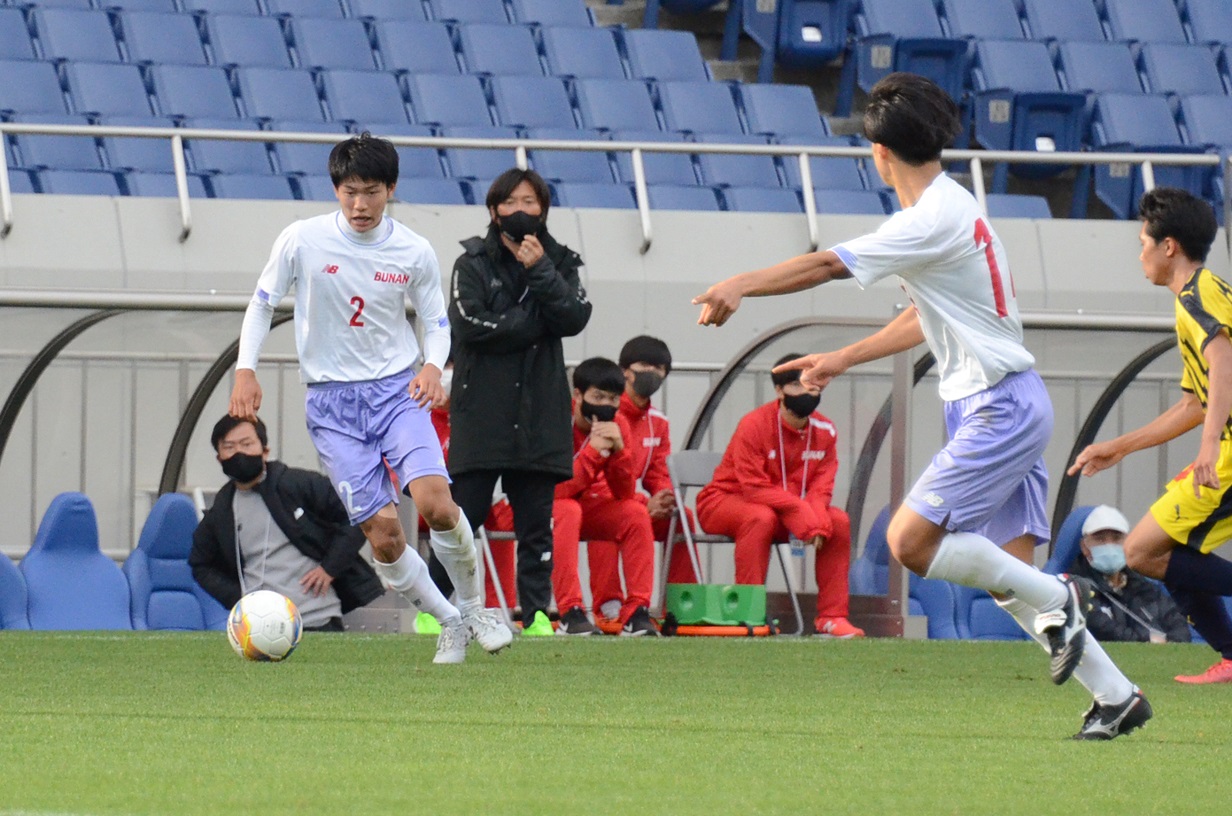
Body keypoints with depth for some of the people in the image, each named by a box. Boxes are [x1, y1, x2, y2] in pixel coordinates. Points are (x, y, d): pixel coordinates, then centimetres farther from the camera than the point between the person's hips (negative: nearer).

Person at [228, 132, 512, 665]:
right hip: (331, 401, 0)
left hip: (397, 390, 0)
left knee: (435, 501, -22)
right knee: (382, 531, -9)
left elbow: (436, 320, 10)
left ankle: (475, 607, 0)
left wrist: (433, 366, -10)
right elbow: (262, 302, 5)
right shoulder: (303, 240, -6)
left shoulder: (414, 253, -1)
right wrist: (246, 369, -7)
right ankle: (448, 623, 11)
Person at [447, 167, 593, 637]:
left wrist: (540, 272, -11)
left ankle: (536, 612, 8)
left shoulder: (560, 263, 12)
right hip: (481, 413, -3)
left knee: (536, 522, 5)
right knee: (463, 516, -4)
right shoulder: (474, 263, 3)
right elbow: (469, 323, -13)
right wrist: (534, 324, -9)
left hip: (539, 415, 3)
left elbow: (575, 318, -5)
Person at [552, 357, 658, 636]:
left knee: (636, 513, -22)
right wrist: (594, 450, -35)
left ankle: (636, 613, -24)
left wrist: (618, 450, -26)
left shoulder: (617, 425, -5)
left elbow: (624, 494, -10)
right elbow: (558, 490, -29)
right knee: (567, 510, -37)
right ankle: (570, 613, -39)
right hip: (551, 507, -5)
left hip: (589, 509, 5)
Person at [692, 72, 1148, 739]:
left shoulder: (934, 220, -16)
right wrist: (844, 358, 30)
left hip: (999, 409, -10)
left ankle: (1056, 597, -6)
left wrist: (742, 285, -29)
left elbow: (830, 265, -25)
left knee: (911, 540, -16)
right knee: (1006, 569, 7)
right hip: (1009, 408, 10)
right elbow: (926, 320, 27)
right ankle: (1116, 696, 8)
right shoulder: (954, 206, 15)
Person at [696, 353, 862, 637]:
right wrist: (799, 511, -34)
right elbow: (754, 487, -26)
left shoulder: (825, 431, -2)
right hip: (725, 500, -6)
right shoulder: (754, 425, -21)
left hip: (788, 510, 6)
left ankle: (831, 616, -10)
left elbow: (821, 486, -6)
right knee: (761, 518, -39)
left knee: (839, 522, -13)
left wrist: (815, 520, -28)